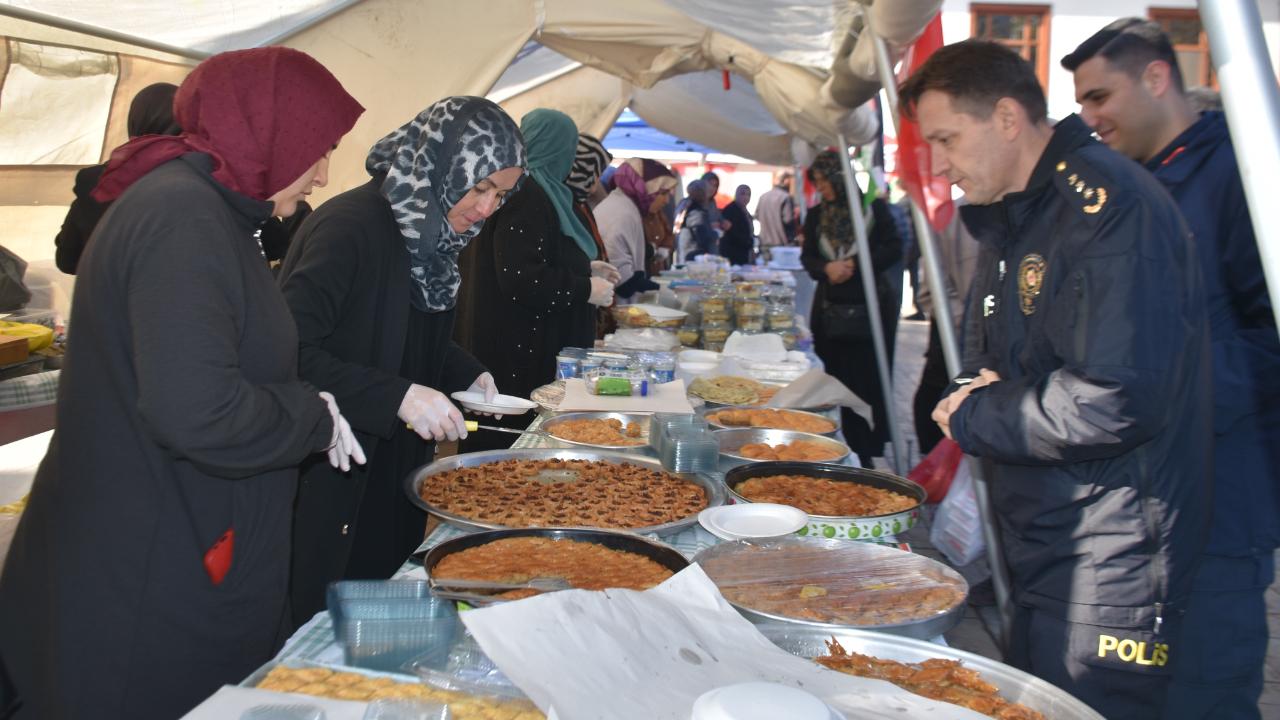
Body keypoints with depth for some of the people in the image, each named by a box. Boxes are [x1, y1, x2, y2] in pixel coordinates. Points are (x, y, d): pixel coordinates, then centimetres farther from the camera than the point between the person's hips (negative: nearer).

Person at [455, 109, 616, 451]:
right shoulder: (525, 198, -17)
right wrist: (585, 289, -14)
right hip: (518, 356, -10)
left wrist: (585, 268, 22)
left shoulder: (535, 192, 15)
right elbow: (519, 280, -24)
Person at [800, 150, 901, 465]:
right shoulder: (815, 215, 10)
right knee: (842, 384, 5)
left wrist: (855, 264, -14)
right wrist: (827, 268, -12)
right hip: (830, 312, 4)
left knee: (872, 383, -2)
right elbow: (807, 257, 9)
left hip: (870, 310, -3)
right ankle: (856, 454, 15)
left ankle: (875, 452, 12)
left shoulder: (873, 208, -1)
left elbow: (893, 249, -4)